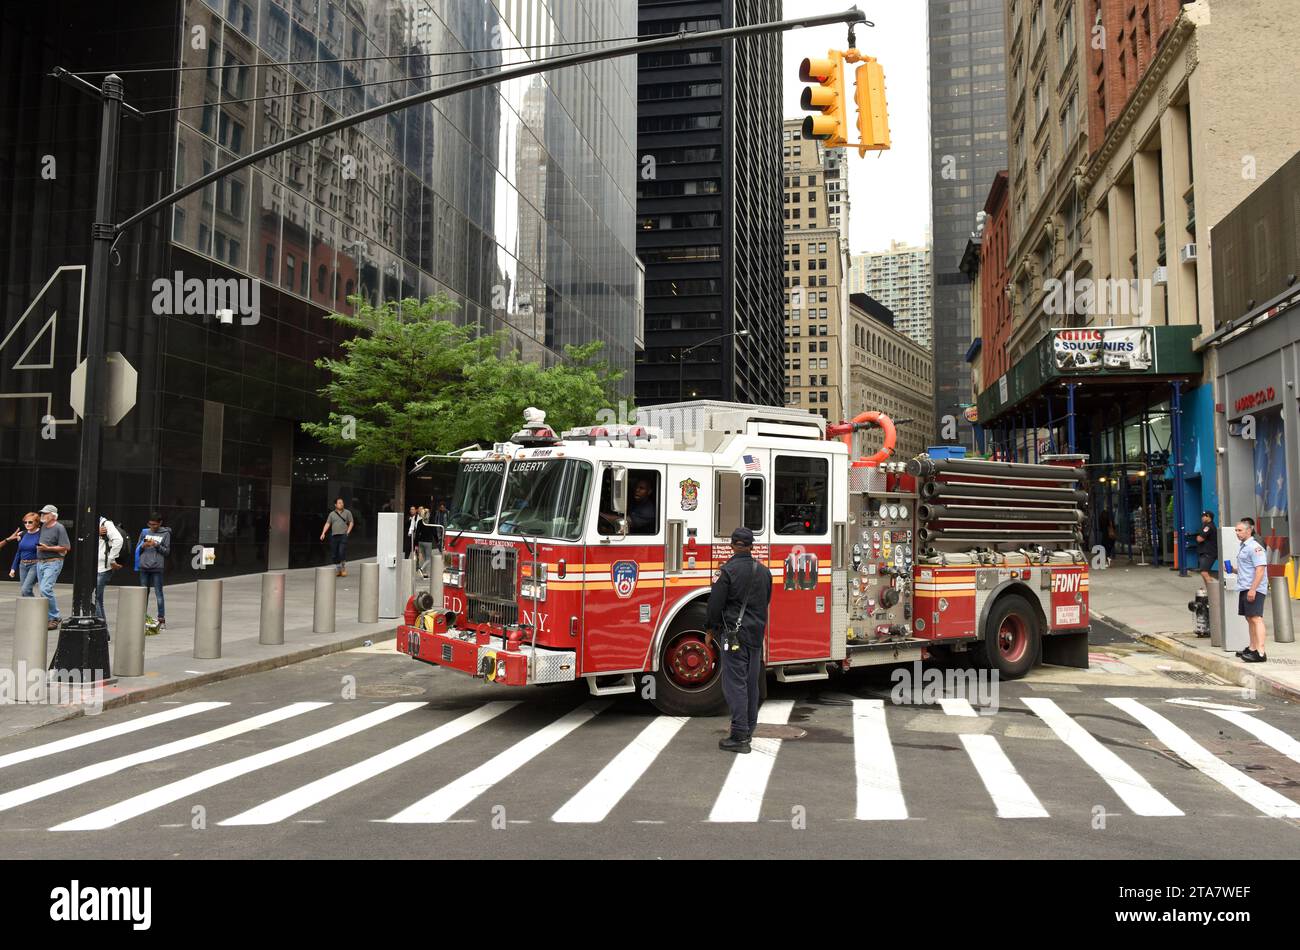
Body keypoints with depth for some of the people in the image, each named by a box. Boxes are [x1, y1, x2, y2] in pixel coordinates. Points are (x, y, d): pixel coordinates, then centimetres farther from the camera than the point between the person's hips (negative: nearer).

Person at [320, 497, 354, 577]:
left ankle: (344, 569, 1)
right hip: (334, 536, 3)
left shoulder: (347, 512, 7)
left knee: (342, 552, -14)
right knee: (334, 554, 4)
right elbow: (327, 524, 6)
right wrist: (323, 533, -6)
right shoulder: (332, 514, 12)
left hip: (343, 535, -3)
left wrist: (348, 532, -4)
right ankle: (338, 570, 15)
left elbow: (351, 522, 7)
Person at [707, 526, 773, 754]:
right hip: (757, 634, 7)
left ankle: (739, 737, -8)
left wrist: (713, 627, 5)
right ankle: (748, 730, 24)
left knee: (735, 684, -6)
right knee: (752, 683, 14)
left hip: (735, 634, -6)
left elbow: (715, 604, -11)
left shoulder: (728, 570, -12)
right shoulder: (764, 571, 8)